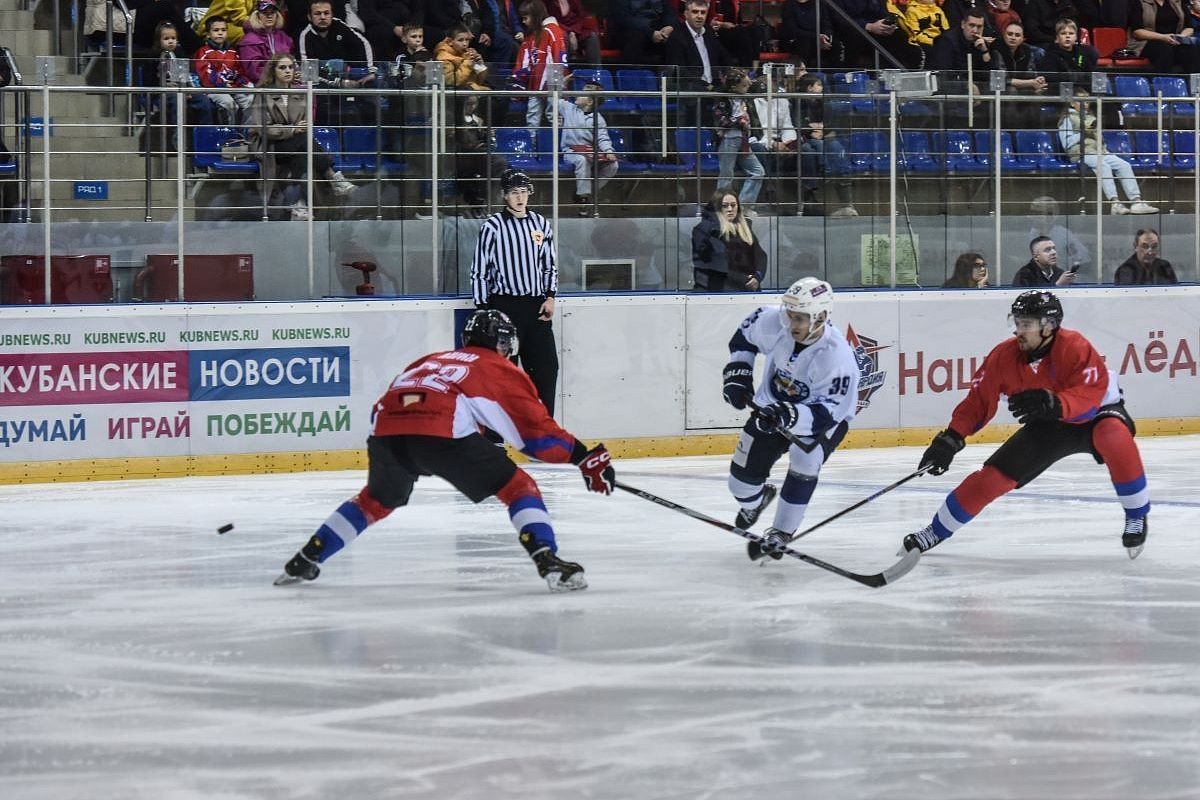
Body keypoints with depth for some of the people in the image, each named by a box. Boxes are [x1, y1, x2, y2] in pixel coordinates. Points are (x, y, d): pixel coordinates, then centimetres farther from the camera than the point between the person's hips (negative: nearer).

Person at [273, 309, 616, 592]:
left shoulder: (430, 360, 38)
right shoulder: (501, 371, 23)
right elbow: (538, 433, 15)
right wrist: (586, 457, 20)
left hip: (385, 428, 5)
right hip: (443, 432, -5)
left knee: (378, 499, 32)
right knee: (517, 487, 7)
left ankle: (305, 561, 33)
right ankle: (549, 562, -13)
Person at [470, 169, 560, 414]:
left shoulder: (541, 224, 10)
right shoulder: (492, 226, -4)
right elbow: (479, 271, -3)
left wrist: (550, 297, 6)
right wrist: (483, 311, -6)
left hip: (536, 306, 4)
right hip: (504, 306, -4)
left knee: (547, 366, 1)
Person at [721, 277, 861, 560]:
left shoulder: (837, 356, -35)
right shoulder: (773, 323, -23)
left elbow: (829, 410, -35)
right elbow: (746, 334, 1)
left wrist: (792, 416, -49)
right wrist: (737, 373, -6)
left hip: (824, 418, -4)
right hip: (773, 406, 4)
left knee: (804, 463, -30)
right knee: (743, 475, 4)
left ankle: (781, 533, -12)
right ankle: (755, 502, 43)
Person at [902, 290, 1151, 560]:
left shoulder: (1074, 347, -31)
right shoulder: (1005, 356, -17)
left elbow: (1092, 392, -40)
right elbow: (979, 400, -12)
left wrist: (1053, 403, -56)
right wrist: (951, 439, -23)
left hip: (1094, 415, -5)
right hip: (1047, 426, 5)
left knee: (1115, 437, -39)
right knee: (993, 476, -4)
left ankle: (1137, 517, -20)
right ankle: (936, 531, 15)